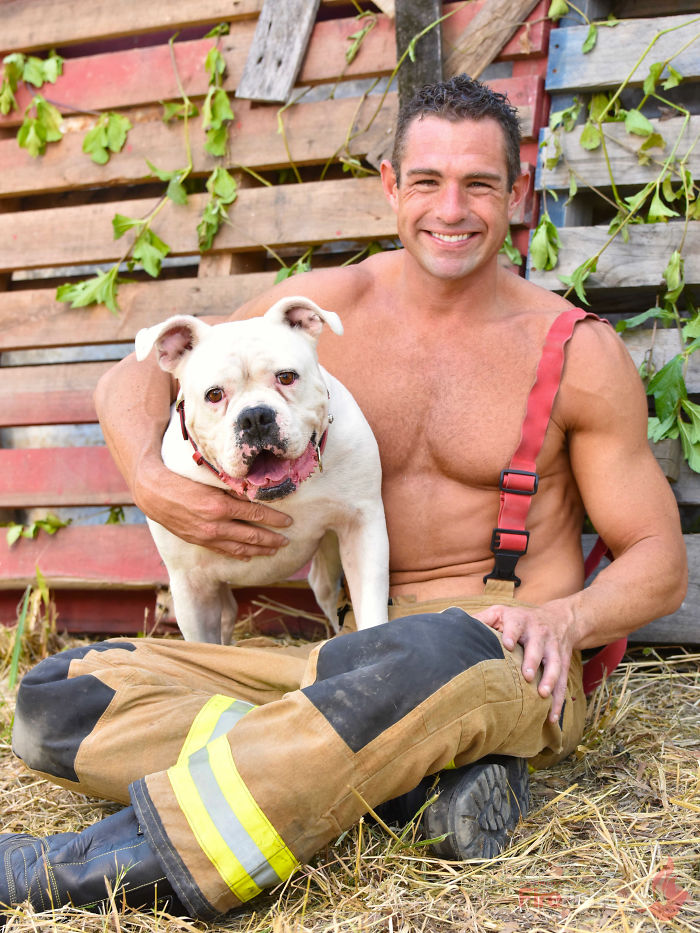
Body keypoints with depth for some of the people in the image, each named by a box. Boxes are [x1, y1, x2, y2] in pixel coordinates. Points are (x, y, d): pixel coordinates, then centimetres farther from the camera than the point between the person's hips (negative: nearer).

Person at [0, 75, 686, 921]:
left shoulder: (577, 353, 1)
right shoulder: (333, 305, 6)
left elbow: (658, 563, 4)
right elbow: (133, 380, 12)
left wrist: (564, 616, -18)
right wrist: (153, 484, -11)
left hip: (507, 662, -3)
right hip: (354, 653, 4)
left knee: (437, 656, -43)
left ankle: (128, 855, -33)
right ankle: (417, 771, -23)